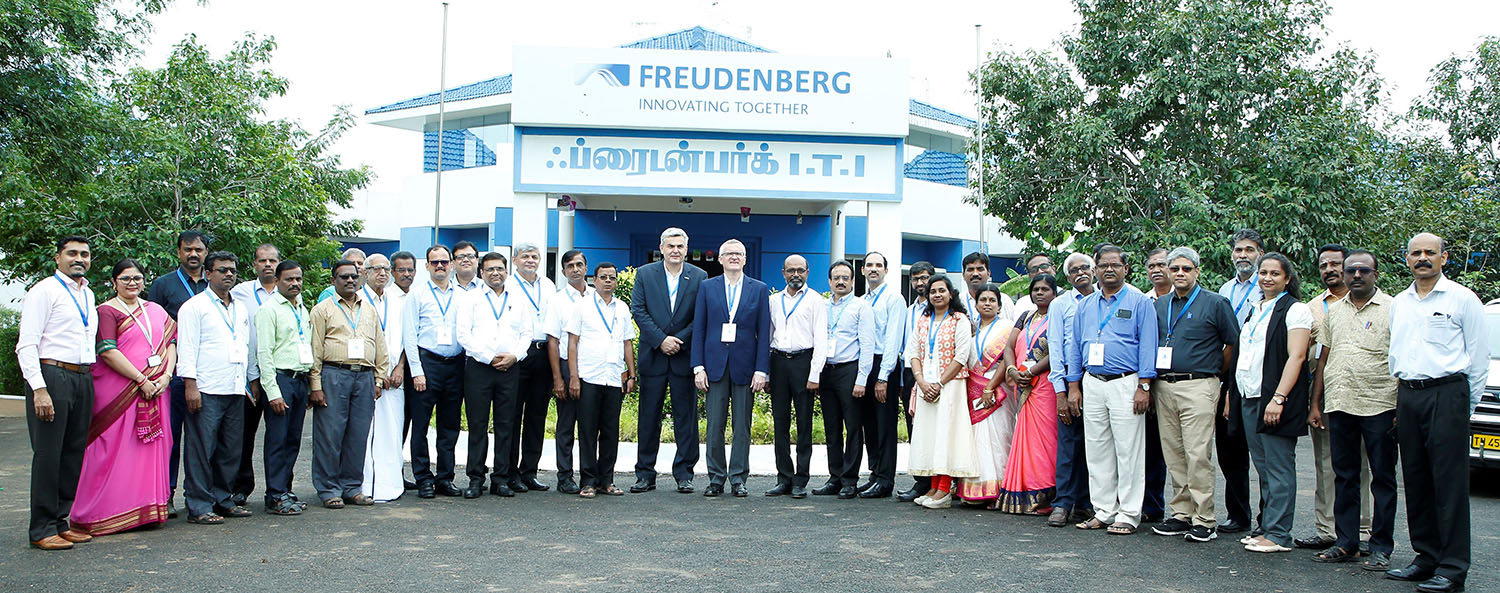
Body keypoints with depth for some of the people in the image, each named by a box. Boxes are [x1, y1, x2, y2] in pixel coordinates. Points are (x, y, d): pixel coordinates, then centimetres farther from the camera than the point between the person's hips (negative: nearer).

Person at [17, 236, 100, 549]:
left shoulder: (88, 295, 18)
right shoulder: (44, 291, -4)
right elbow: (26, 345, -10)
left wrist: (90, 377, 14)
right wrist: (39, 390, -17)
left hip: (83, 379, 7)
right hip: (52, 375, -7)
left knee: (74, 453, 9)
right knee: (48, 454, -4)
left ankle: (60, 521, 17)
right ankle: (42, 529, 3)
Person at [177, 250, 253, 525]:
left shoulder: (240, 309, 20)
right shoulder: (194, 306, -1)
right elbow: (187, 348, -7)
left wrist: (247, 384, 17)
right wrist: (190, 386, -14)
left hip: (235, 391, 7)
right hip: (206, 391, -7)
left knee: (230, 450, 9)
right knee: (201, 450, -5)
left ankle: (222, 500, 18)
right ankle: (199, 506, 0)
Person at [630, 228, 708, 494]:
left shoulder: (699, 277, 3)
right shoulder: (645, 274, 4)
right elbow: (638, 311, -2)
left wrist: (679, 340, -11)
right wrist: (660, 340, -11)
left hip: (685, 355, 0)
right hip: (652, 355, 0)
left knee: (686, 415, 3)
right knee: (648, 415, 5)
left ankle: (684, 474, 12)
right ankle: (645, 474, 12)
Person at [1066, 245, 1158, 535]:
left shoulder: (1139, 302, 1)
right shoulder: (1085, 306, 15)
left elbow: (1147, 345, -4)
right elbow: (1075, 346, 17)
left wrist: (1144, 386, -11)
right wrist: (1074, 386, 11)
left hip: (1125, 383, -5)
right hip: (1092, 383, 5)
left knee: (1128, 451, -4)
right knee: (1097, 451, 6)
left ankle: (1128, 514, 3)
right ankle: (1103, 511, 14)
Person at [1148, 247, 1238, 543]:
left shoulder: (1215, 303, -1)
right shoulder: (1160, 304, 14)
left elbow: (1233, 343, 3)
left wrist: (1213, 373, 9)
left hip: (1198, 386, -5)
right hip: (1163, 387, 6)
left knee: (1198, 455, -9)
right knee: (1173, 455, 8)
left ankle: (1204, 521, -4)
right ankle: (1181, 515, 15)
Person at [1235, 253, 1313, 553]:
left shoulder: (1295, 310, -5)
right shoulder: (1256, 310, 18)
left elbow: (1296, 357, -14)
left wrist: (1278, 398, -21)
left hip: (1275, 401, -8)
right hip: (1250, 398, 8)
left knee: (1279, 468, -4)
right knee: (1263, 468, 11)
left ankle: (1279, 535, 0)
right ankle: (1267, 528, 18)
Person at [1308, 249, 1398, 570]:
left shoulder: (1392, 309, 0)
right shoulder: (1333, 311, 13)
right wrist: (1315, 404, 11)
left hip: (1379, 407, -4)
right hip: (1338, 406, 4)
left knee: (1382, 478, 3)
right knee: (1345, 477, 9)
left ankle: (1381, 547, 11)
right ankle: (1346, 543, 17)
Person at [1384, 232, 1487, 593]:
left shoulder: (1462, 299, 0)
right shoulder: (1398, 303, 16)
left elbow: (1479, 355, 1)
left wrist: (1467, 404, 0)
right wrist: (1398, 400, 13)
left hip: (1446, 393, -5)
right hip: (1407, 397, 6)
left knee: (1449, 482, -6)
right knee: (1416, 482, 7)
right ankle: (1426, 558, 16)